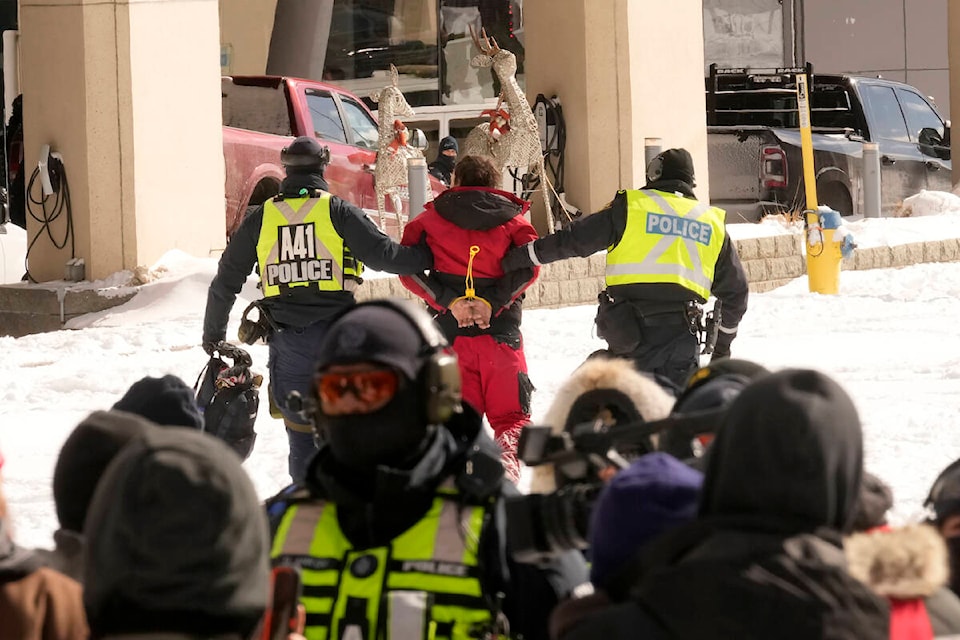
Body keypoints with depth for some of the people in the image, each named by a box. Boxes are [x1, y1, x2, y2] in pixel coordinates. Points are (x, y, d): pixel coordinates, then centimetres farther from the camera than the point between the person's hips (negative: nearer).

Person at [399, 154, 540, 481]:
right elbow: (530, 267, -7)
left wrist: (449, 301, -8)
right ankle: (507, 456, -26)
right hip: (501, 333, 0)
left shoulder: (431, 219, 10)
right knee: (511, 417, 5)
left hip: (450, 332, 0)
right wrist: (492, 301, -11)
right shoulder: (512, 218, 9)